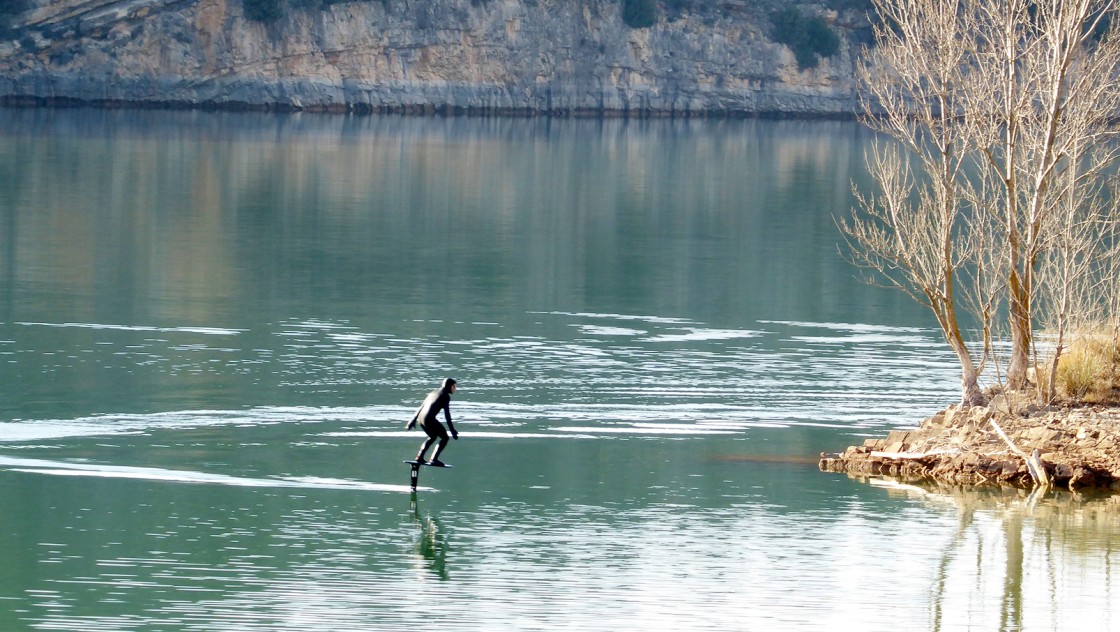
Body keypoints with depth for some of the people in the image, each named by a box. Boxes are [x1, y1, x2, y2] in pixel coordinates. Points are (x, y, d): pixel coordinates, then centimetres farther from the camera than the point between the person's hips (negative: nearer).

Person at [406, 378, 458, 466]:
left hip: (421, 418, 8)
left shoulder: (433, 393, 24)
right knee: (444, 437, 6)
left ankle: (419, 458, 25)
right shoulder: (445, 396, 0)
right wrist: (452, 431, -8)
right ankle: (434, 459, -3)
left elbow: (421, 407, 24)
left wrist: (413, 421, 29)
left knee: (433, 436, 30)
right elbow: (447, 414, -8)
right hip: (430, 419, -8)